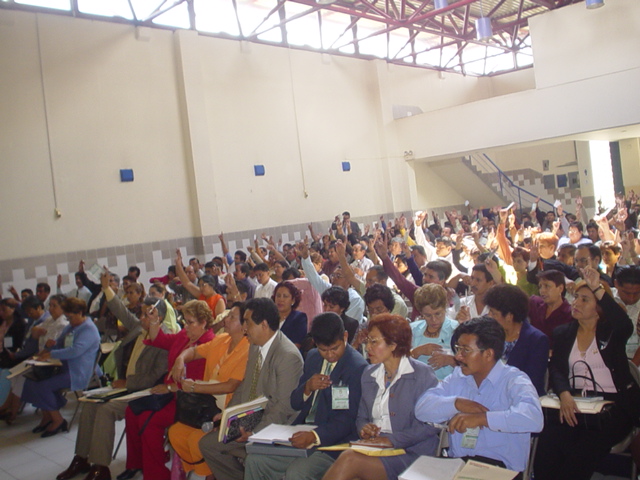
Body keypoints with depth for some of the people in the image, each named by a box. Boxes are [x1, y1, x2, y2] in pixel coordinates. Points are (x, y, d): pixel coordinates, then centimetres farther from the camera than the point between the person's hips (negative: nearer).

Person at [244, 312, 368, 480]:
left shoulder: (357, 367, -13)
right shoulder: (313, 357, 10)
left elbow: (347, 420, -19)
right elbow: (295, 403, 13)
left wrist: (315, 436, -34)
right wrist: (308, 388, -9)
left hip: (332, 442, -7)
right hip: (302, 434, 7)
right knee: (254, 460, -7)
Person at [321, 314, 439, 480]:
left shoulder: (422, 374, -3)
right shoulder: (369, 373, 17)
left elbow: (431, 424, -10)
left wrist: (393, 440, -16)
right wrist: (364, 429, -1)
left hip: (410, 454, -5)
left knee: (349, 459, -31)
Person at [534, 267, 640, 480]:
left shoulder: (611, 331, 5)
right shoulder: (563, 333, 15)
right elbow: (556, 370, 3)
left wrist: (598, 289, -23)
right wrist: (564, 394, -18)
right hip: (573, 402, 3)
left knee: (582, 453, -28)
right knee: (547, 450, -24)